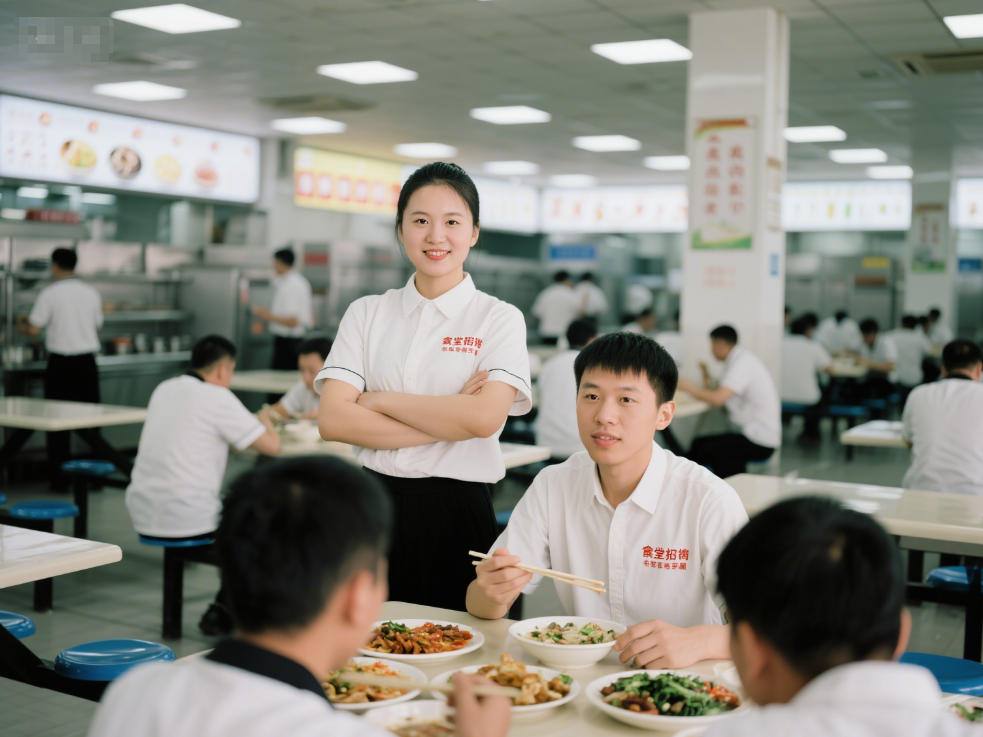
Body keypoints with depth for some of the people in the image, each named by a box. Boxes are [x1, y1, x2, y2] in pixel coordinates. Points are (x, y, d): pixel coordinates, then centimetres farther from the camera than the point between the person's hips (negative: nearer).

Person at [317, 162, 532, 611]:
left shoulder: (499, 319, 1)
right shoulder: (367, 314, 7)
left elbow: (485, 418, -16)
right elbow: (332, 420, -5)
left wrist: (378, 400, -8)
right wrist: (445, 420, -12)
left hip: (457, 510, -2)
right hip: (376, 505, 2)